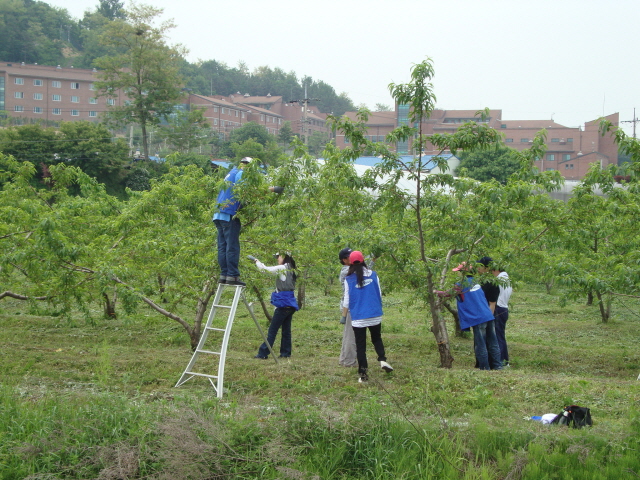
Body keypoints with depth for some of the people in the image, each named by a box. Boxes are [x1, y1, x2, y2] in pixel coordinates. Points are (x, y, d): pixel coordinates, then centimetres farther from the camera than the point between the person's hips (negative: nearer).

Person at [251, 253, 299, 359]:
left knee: (272, 330, -7)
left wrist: (255, 260, 6)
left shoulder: (282, 268, -10)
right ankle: (285, 353, 12)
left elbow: (265, 269, -9)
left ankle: (263, 353, -6)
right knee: (286, 329, 11)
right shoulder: (290, 270, 14)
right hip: (290, 304, 8)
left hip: (284, 303, -8)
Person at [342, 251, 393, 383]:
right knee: (377, 339, 20)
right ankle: (382, 359, -4)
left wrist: (344, 316, 10)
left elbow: (347, 301, -2)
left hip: (358, 317, -2)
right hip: (375, 316, 2)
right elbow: (380, 294, 9)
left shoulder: (349, 279, -5)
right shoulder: (373, 275, 1)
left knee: (360, 346, 4)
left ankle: (363, 375, 2)